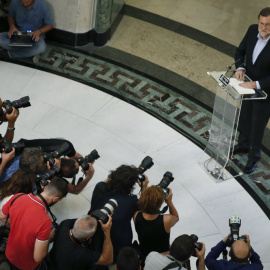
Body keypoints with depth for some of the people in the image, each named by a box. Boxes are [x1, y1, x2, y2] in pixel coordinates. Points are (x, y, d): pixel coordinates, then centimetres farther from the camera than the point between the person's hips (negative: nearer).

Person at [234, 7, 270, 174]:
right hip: (249, 85, 6)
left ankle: (254, 156, 35)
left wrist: (256, 84, -34)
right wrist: (240, 68, -15)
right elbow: (240, 51, 2)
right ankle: (243, 145, 50)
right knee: (245, 118, 25)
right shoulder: (253, 30, -14)